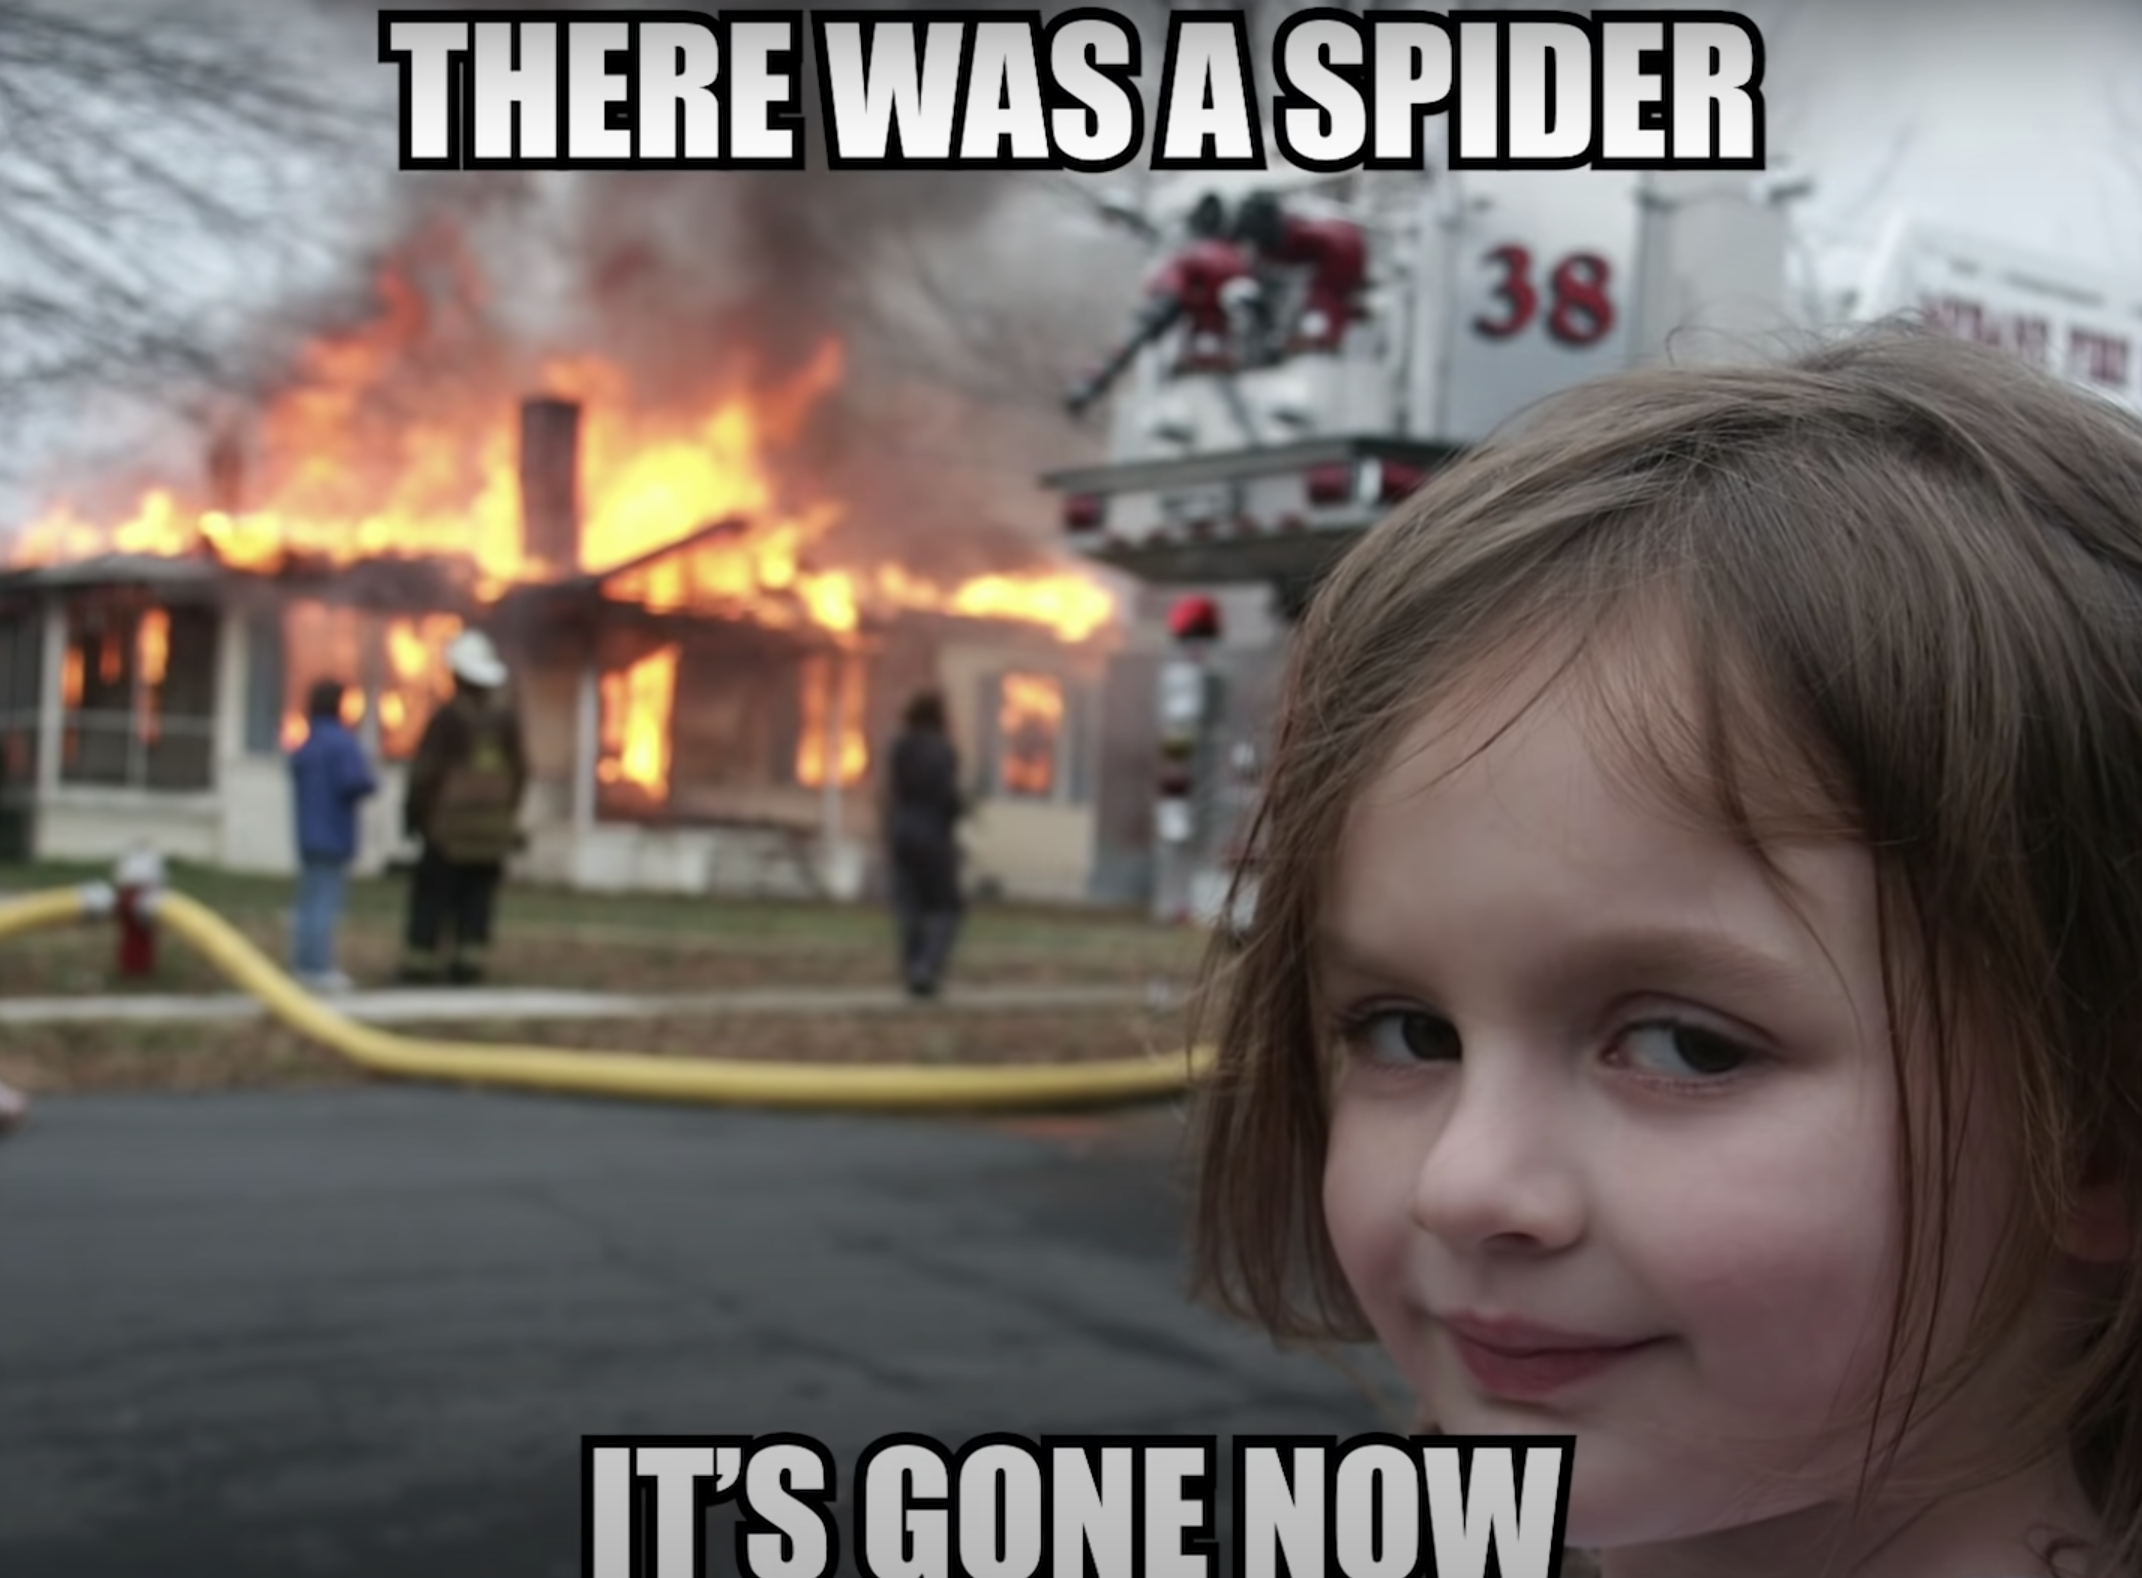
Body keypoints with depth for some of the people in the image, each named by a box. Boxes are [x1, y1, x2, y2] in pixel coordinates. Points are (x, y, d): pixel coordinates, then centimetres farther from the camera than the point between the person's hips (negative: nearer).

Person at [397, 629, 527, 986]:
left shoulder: (447, 715, -13)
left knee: (432, 892, 2)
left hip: (450, 820, -4)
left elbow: (426, 769, -12)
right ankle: (468, 963, 3)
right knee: (478, 896, 7)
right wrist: (508, 810, 15)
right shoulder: (506, 712, 1)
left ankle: (421, 964, 2)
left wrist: (413, 813, 2)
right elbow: (520, 766, 3)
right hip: (495, 820, 4)